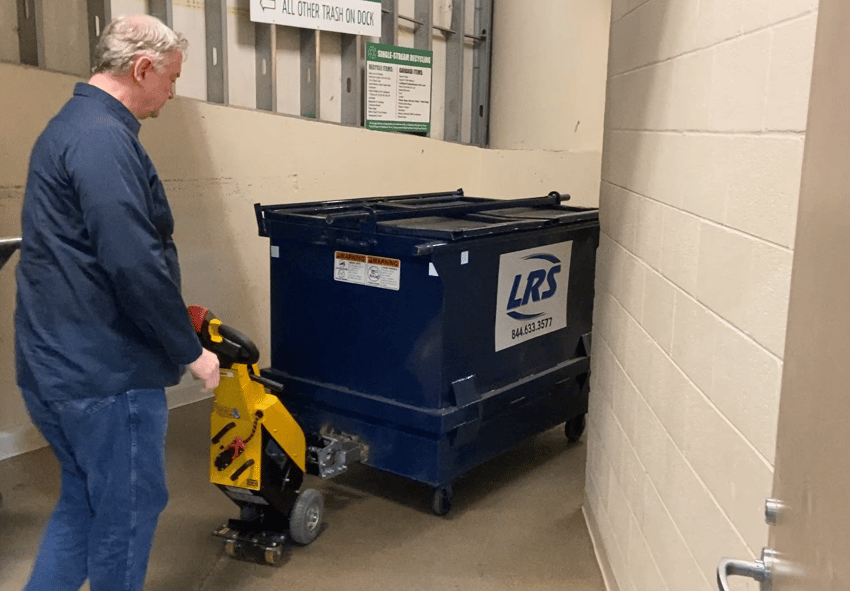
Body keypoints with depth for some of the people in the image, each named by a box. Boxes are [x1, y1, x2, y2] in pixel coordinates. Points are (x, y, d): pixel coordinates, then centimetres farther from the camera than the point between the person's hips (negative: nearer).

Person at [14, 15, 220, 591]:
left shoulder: (73, 126, 15)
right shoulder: (103, 138, -19)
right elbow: (135, 263, -28)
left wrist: (174, 325, 23)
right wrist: (190, 349, -16)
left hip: (63, 363, 10)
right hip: (106, 371, -10)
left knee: (85, 504, 21)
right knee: (130, 510, 7)